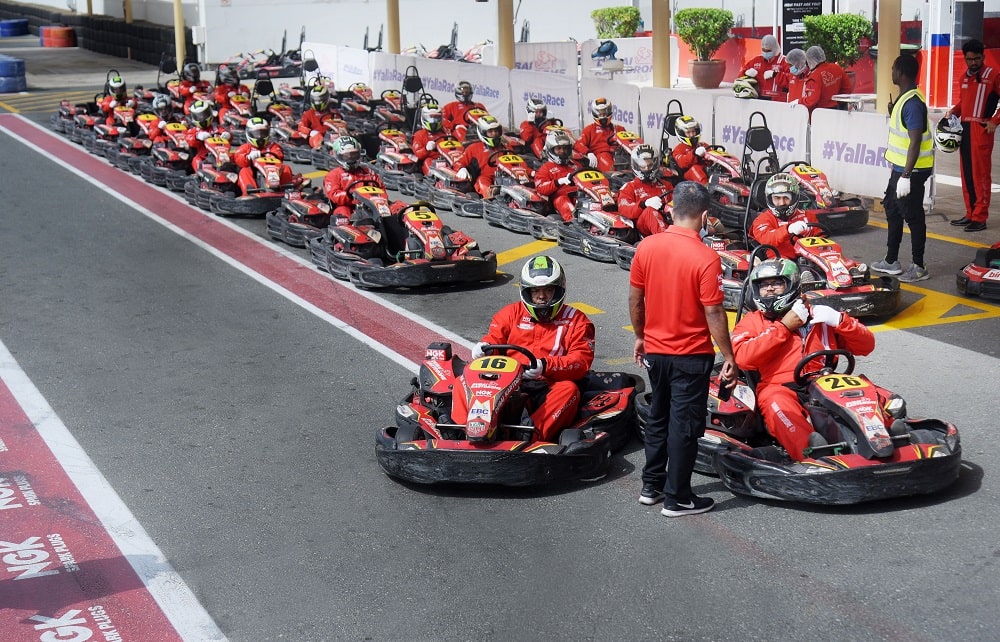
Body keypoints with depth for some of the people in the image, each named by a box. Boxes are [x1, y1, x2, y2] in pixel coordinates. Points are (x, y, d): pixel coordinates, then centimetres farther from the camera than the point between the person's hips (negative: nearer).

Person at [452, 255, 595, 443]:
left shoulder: (576, 320, 13)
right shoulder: (512, 312, 21)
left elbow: (582, 360, -1)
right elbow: (493, 338, 14)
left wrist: (546, 366, -19)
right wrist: (484, 347, -13)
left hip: (546, 390, -2)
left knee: (568, 389, -34)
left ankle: (532, 436, -50)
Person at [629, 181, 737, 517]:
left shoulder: (646, 247, -5)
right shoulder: (706, 258, -19)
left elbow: (635, 300, 4)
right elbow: (713, 313, -18)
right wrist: (728, 357, -9)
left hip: (654, 351, 5)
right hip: (692, 355, -5)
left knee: (658, 417, 20)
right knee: (685, 426, 4)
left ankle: (651, 486, 29)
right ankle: (677, 498, 11)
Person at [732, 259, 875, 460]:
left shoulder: (818, 315, 26)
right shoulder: (752, 321, 21)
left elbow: (866, 345, 20)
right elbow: (743, 358, -1)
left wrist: (839, 320, 2)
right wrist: (784, 327, 1)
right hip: (779, 388, -3)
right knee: (779, 405, -37)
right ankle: (812, 451, -60)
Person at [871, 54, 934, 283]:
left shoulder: (912, 103, -22)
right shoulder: (904, 97, 9)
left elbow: (915, 142, -26)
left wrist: (906, 175, -26)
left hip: (911, 170, -11)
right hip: (901, 167, 11)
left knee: (913, 216, -1)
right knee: (893, 210, 19)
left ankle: (919, 267, 9)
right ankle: (891, 261, 31)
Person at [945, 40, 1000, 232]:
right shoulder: (964, 78, 17)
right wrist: (953, 112, 8)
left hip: (981, 129, -7)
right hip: (964, 128, 7)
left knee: (980, 173, -7)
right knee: (966, 173, 9)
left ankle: (980, 218, -6)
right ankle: (970, 214, 17)